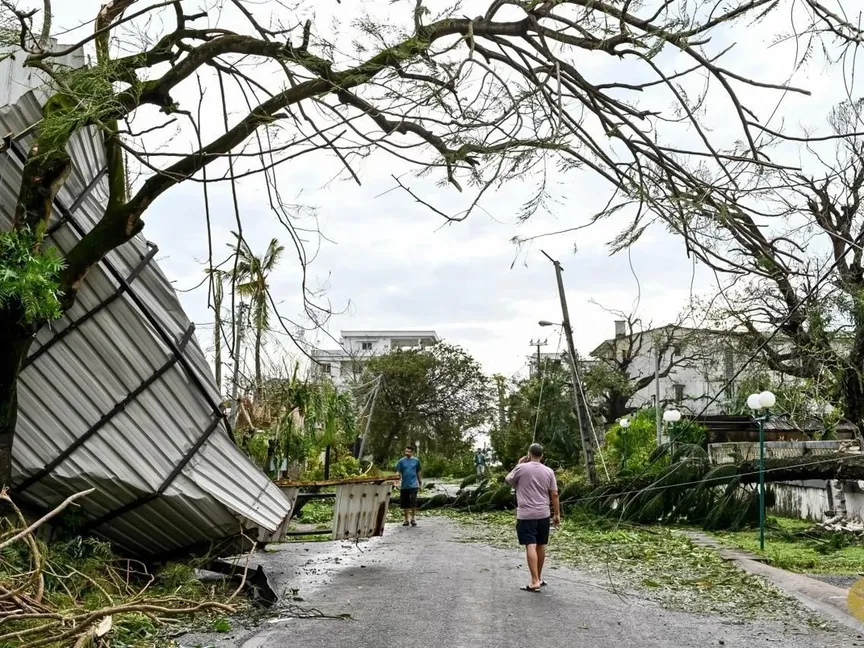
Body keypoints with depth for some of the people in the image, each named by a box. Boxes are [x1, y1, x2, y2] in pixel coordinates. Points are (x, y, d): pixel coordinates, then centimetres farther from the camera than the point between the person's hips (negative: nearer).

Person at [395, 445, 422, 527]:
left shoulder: (416, 461, 4)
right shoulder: (401, 461, 2)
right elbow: (398, 472, -1)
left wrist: (420, 482, 20)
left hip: (413, 485, -1)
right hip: (404, 486, 1)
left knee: (413, 502, -9)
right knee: (405, 503, 6)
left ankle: (413, 518, 6)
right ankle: (406, 520, 18)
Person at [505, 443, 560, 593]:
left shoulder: (521, 468, -8)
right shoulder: (548, 471, 2)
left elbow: (508, 480, 10)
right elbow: (554, 494, 3)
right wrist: (557, 514, 10)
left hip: (526, 515, -4)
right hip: (543, 514, 4)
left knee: (531, 546, -8)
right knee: (541, 546, 15)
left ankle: (535, 582, -13)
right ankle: (539, 577, 28)